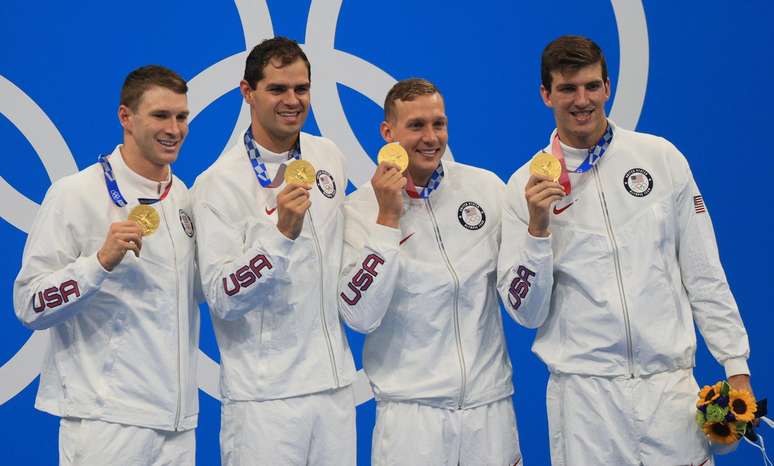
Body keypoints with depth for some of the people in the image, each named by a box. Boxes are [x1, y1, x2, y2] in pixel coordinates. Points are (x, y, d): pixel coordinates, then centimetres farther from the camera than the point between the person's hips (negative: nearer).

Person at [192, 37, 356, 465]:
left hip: (336, 381, 6)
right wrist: (281, 233, -26)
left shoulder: (330, 157, 7)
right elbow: (221, 299, -17)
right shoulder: (219, 182, -11)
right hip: (265, 397, -5)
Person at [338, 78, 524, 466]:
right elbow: (360, 316, -15)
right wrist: (387, 219, -18)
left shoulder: (487, 186, 1)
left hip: (490, 399, 3)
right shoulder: (360, 208, -5)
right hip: (410, 408, -3)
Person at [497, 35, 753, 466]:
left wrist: (737, 366, 1)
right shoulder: (528, 185, 1)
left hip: (670, 383, 1)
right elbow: (526, 311, -1)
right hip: (583, 391, -1)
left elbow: (704, 274, 6)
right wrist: (537, 227, -13)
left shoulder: (661, 157, 3)